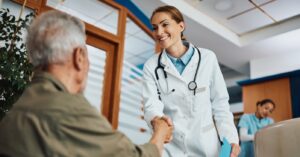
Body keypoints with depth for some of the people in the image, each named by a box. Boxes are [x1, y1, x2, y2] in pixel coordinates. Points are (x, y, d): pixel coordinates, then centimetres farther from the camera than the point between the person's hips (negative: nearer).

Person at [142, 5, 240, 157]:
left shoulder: (207, 58, -4)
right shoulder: (151, 66, -1)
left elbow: (220, 102, 1)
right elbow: (151, 104, -10)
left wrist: (230, 137, -11)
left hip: (206, 144, 0)